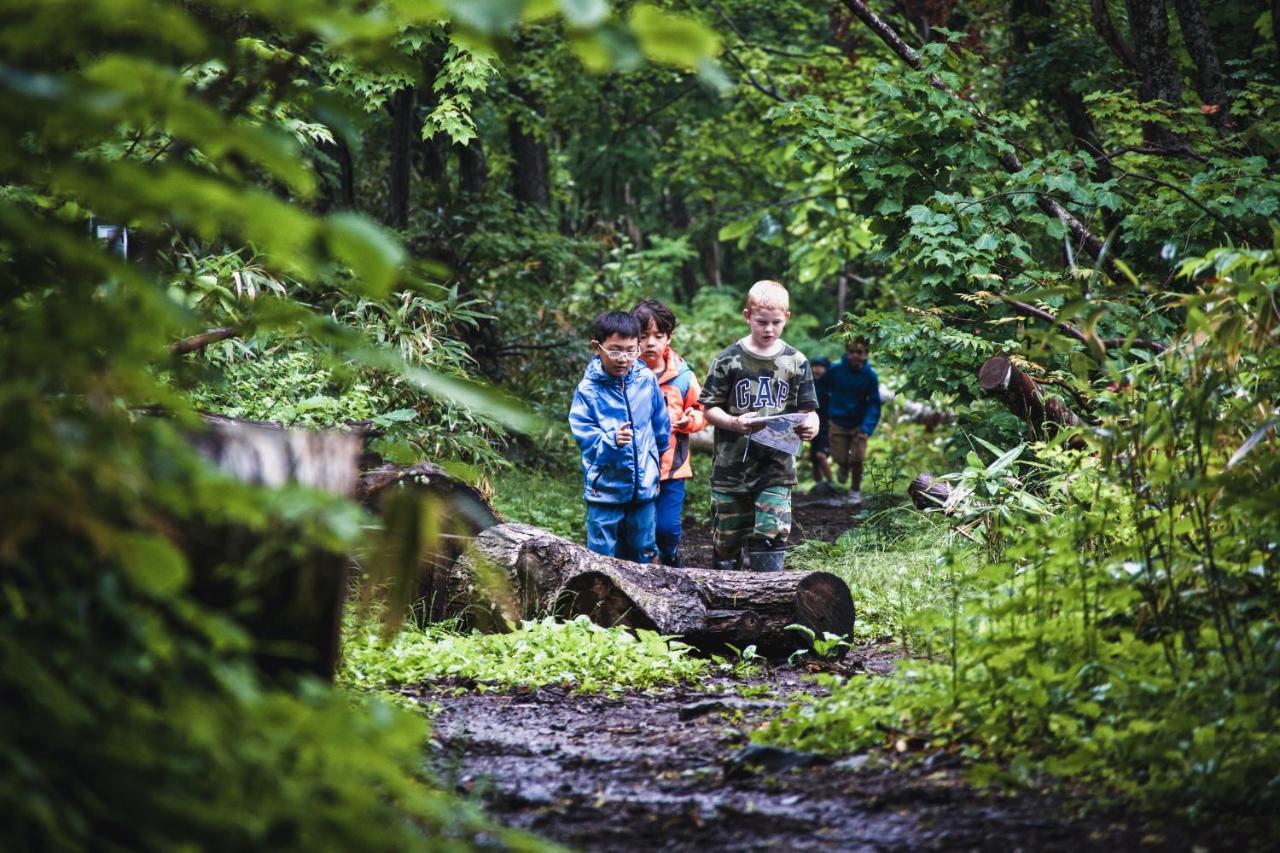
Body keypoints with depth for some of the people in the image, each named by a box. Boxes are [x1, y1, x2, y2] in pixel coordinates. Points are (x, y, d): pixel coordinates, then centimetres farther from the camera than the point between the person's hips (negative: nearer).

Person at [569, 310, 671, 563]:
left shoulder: (647, 380, -4)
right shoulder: (588, 390, -12)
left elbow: (661, 423, 12)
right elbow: (584, 437, -15)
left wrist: (657, 453, 24)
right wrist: (612, 440, -32)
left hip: (643, 486, 3)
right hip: (605, 488, -3)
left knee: (643, 551, 15)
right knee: (603, 554, 2)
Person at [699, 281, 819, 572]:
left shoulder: (796, 362, 4)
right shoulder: (729, 359, -2)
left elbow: (809, 410, 8)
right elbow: (710, 409, 0)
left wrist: (810, 425, -16)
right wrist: (735, 423, -20)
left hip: (777, 466, 1)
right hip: (732, 466, 0)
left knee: (773, 534, -10)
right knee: (728, 537, 7)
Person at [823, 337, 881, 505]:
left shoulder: (869, 376, -14)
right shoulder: (835, 371, -15)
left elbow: (874, 404, -13)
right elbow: (822, 387, 5)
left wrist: (867, 429, -23)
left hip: (859, 424, 0)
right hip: (838, 423, 0)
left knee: (857, 459, -7)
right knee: (840, 459, -1)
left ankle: (855, 490, 17)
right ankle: (843, 466, 37)